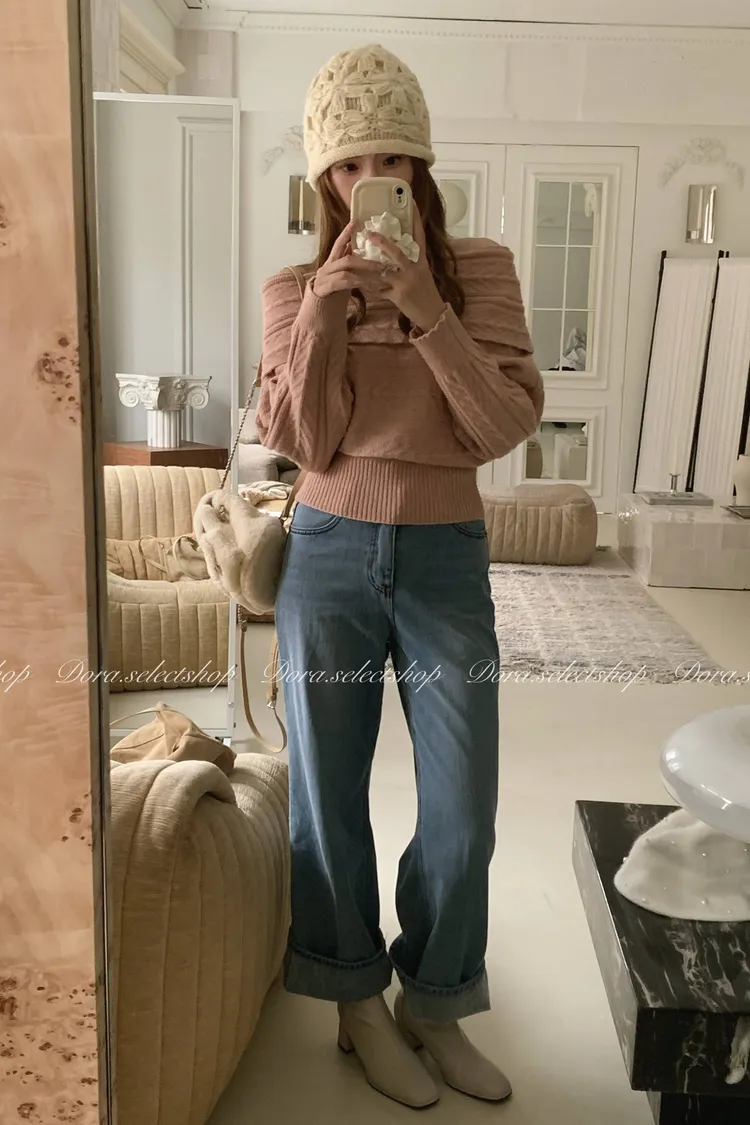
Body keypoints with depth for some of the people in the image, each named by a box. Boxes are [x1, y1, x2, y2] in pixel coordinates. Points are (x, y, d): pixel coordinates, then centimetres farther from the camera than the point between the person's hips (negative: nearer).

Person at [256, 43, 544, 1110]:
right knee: (328, 797, 10)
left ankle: (433, 1003, 32)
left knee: (463, 811, 5)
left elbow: (507, 427, -8)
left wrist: (427, 312, -17)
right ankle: (358, 1001, 33)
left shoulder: (479, 269, 2)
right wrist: (325, 305, -14)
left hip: (446, 560, 0)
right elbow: (299, 442, -7)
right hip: (330, 556, 0)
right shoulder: (294, 288, 4)